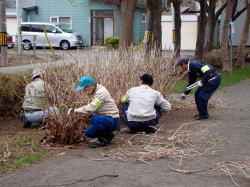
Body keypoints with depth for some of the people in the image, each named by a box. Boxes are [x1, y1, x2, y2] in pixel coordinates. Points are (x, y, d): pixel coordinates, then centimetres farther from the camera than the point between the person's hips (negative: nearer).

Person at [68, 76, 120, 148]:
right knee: (88, 132, 2)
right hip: (105, 119, 9)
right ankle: (108, 135, 17)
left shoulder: (101, 92, -22)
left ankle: (103, 139, -13)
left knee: (95, 119, -35)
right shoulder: (95, 92, 7)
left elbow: (91, 108, -31)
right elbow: (91, 108, 14)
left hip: (112, 121, -9)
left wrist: (75, 110, -25)